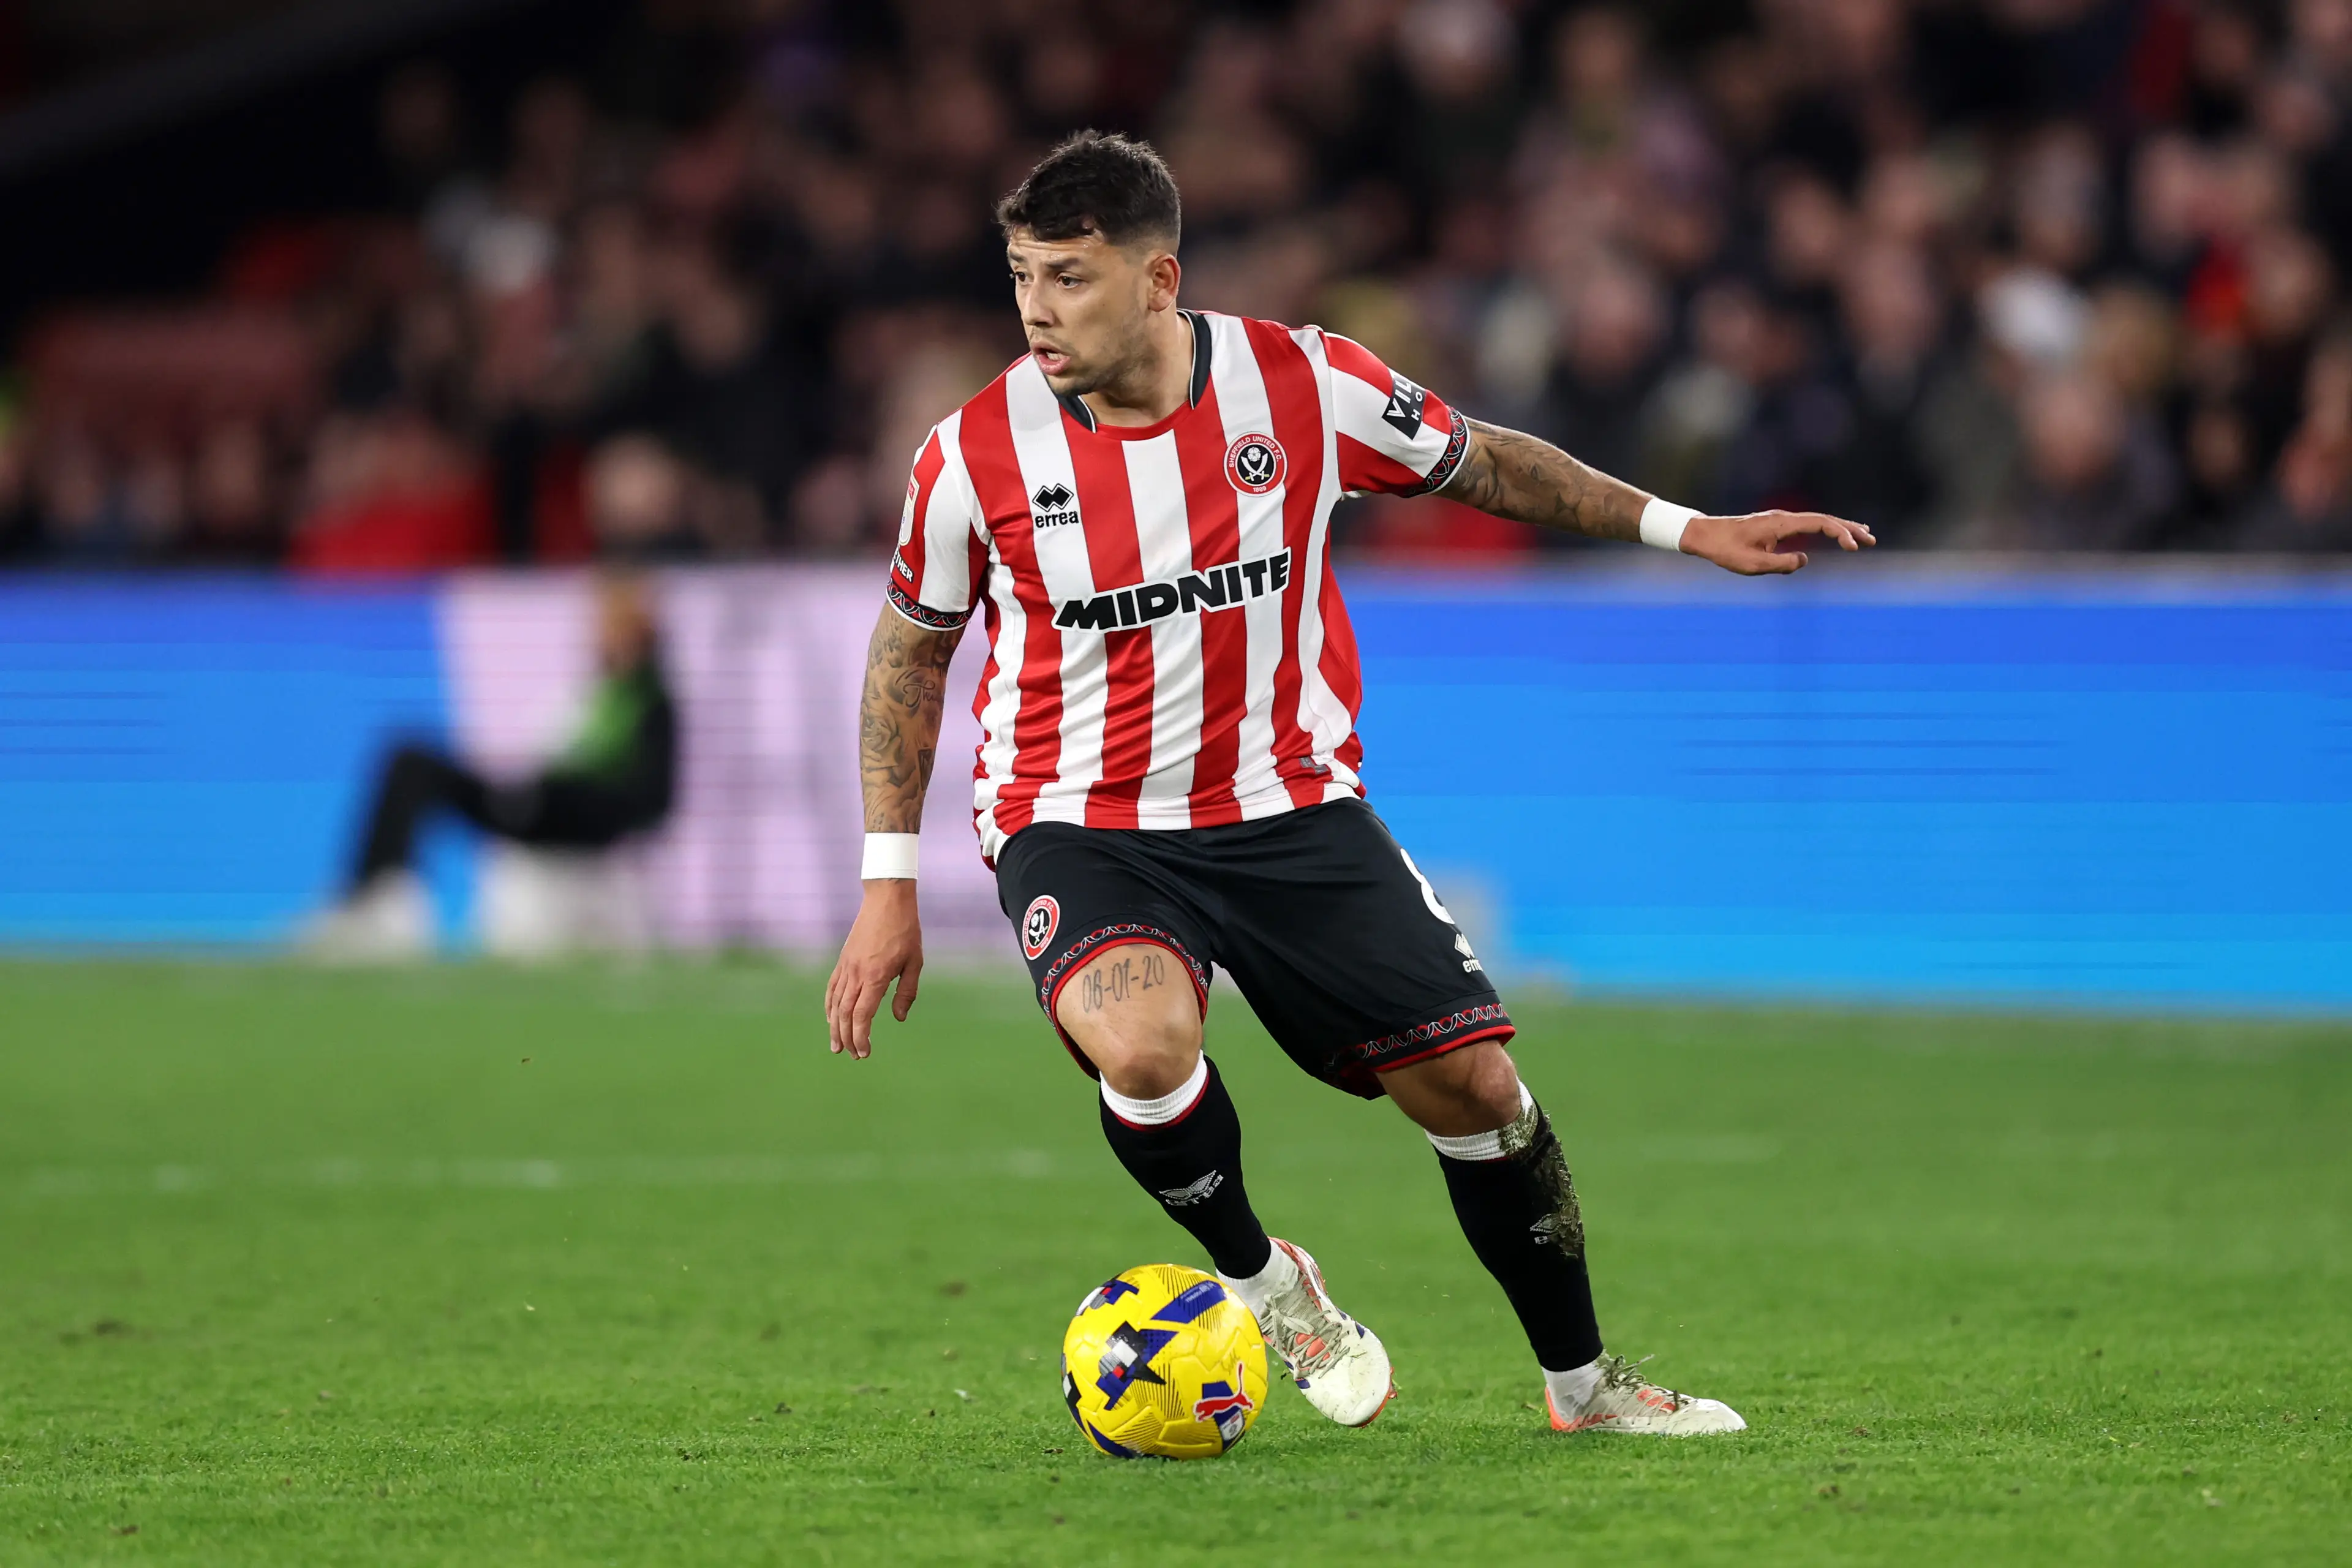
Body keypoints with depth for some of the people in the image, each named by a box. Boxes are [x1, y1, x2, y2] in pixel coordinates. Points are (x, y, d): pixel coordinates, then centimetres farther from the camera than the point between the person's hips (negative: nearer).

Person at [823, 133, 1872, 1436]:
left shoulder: (1303, 386, -10)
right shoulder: (976, 453, -11)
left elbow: (1481, 463, 9)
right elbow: (909, 649, 5)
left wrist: (1684, 529, 8)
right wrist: (889, 883, 4)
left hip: (1289, 808, 2)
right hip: (1079, 827, -2)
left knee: (1472, 1083, -2)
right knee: (1143, 1044, -34)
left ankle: (1582, 1383, 22)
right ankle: (1259, 1280, -4)